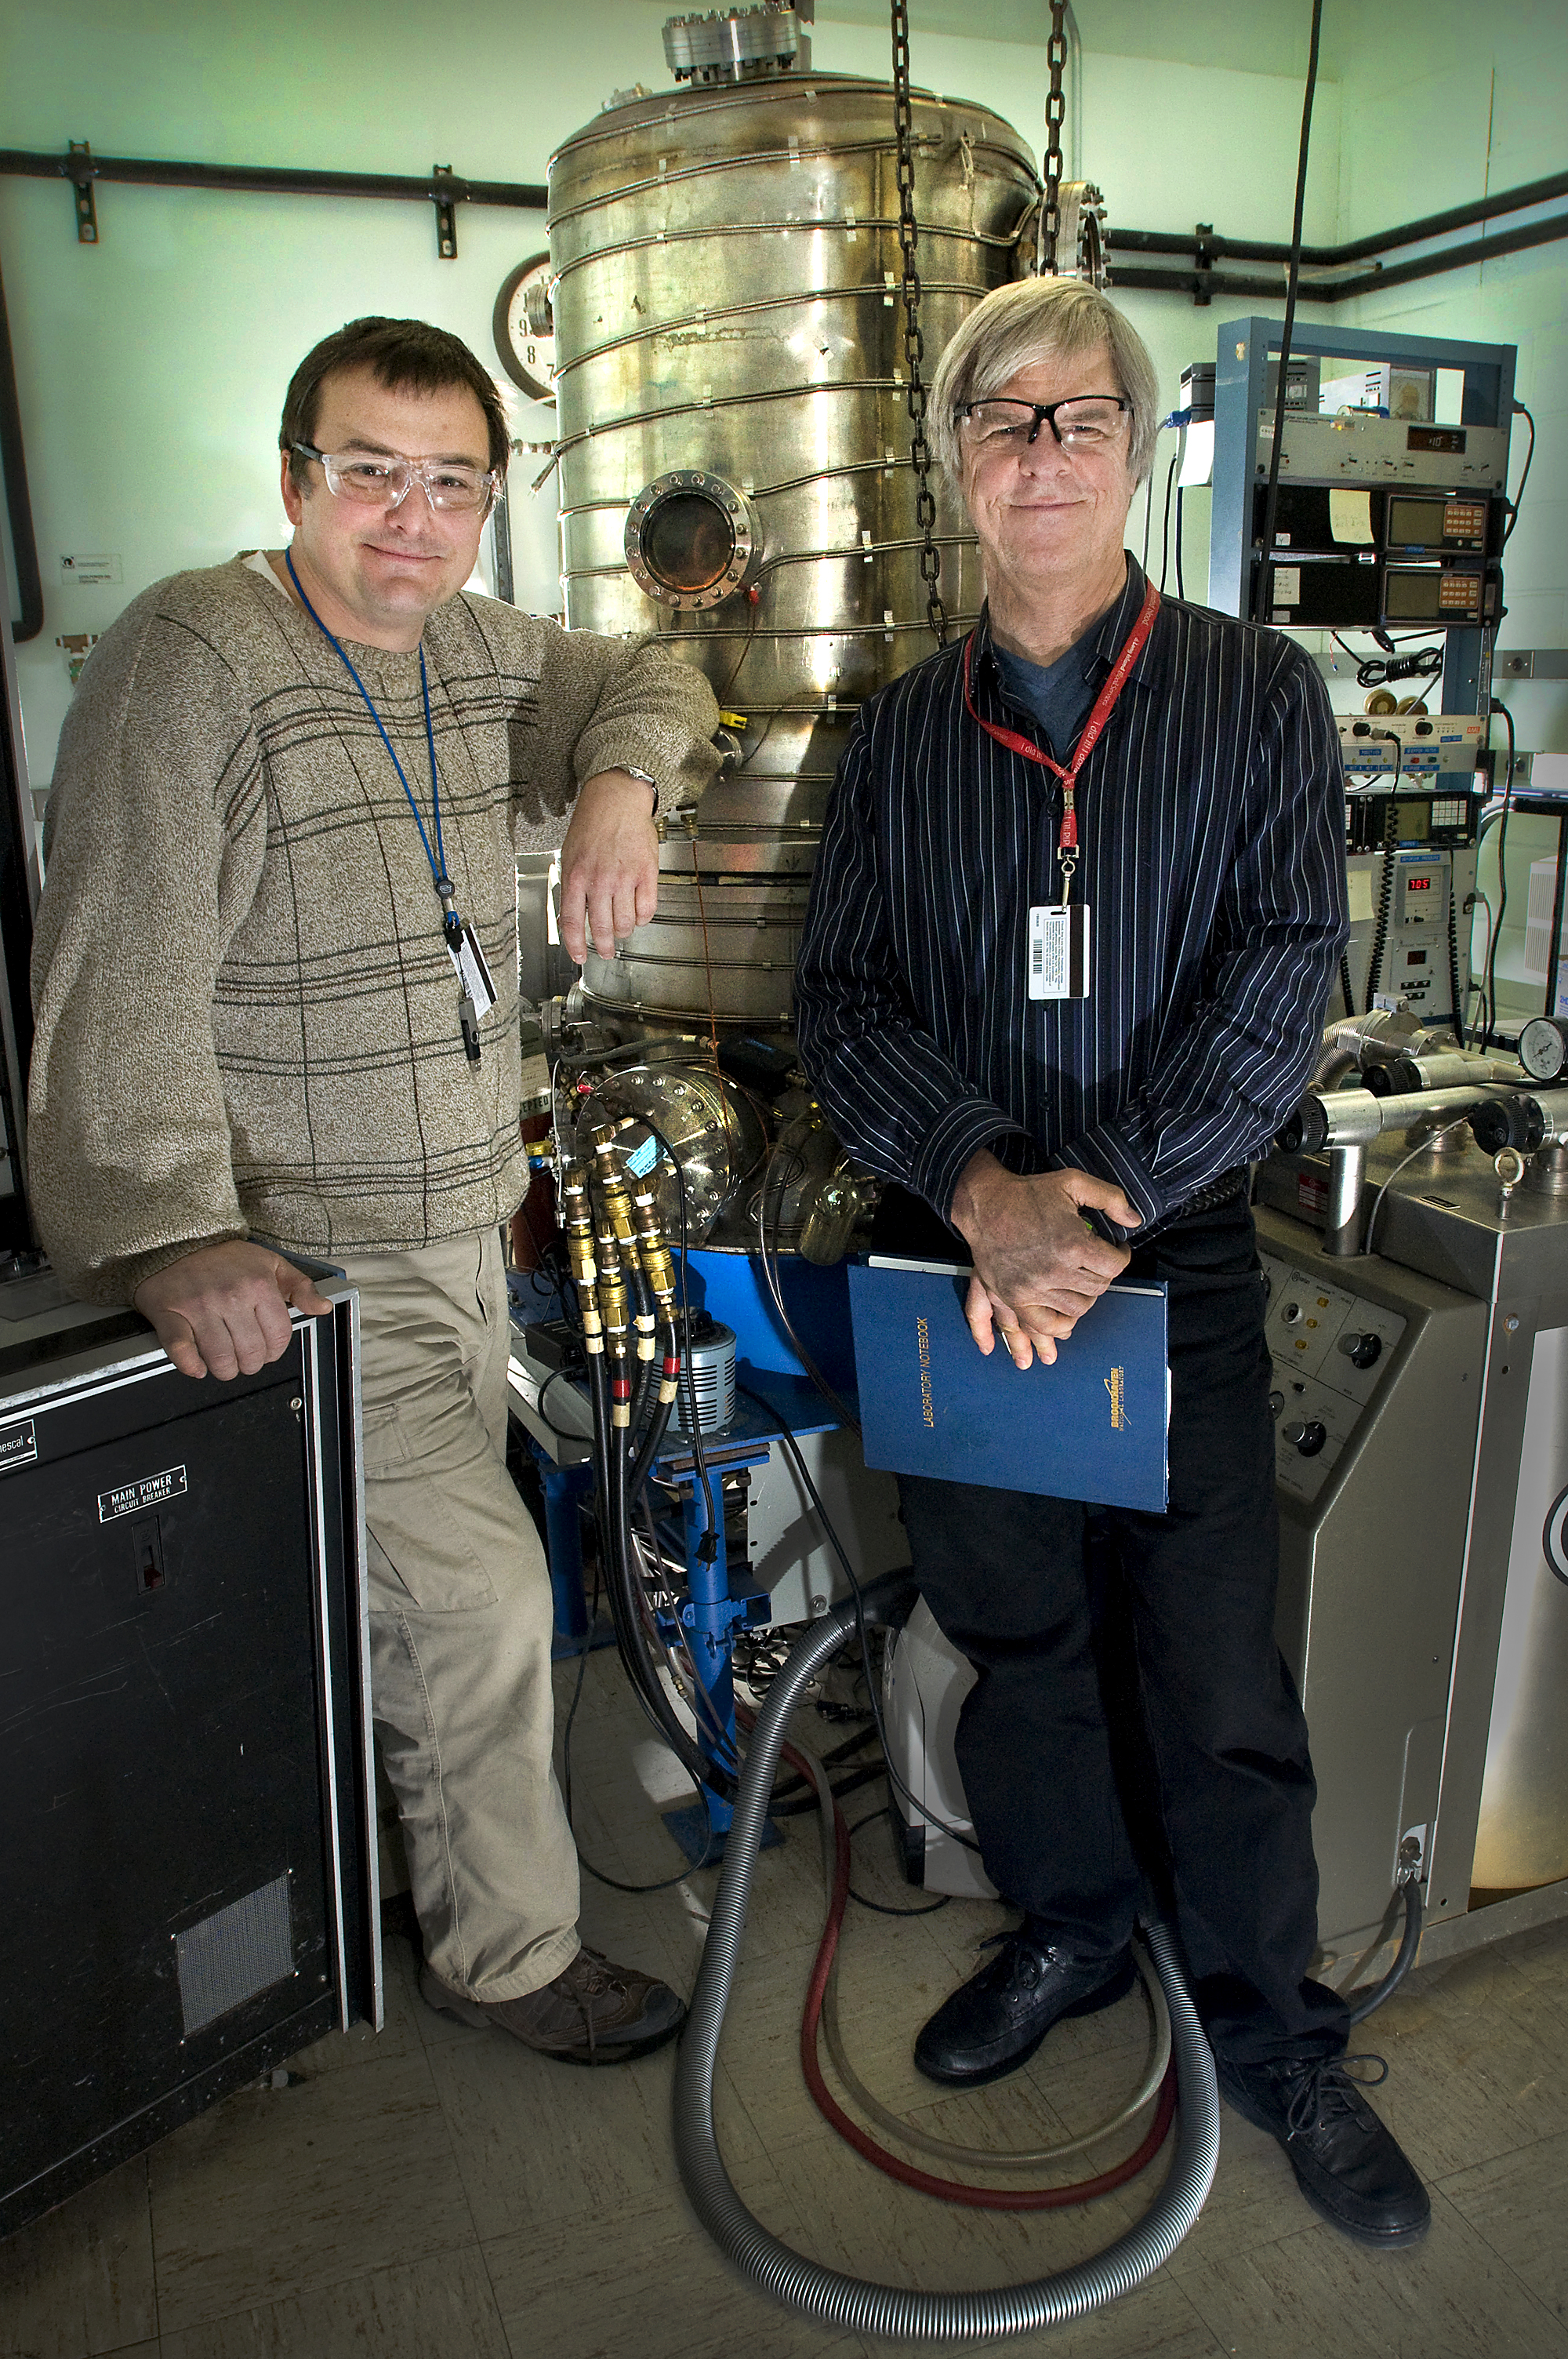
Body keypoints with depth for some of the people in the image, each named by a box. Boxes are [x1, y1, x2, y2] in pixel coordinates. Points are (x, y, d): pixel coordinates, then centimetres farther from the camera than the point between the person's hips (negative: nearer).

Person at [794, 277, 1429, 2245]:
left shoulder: (1255, 698, 1)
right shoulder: (901, 732, 7)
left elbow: (1284, 974, -9)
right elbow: (842, 999, -1)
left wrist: (1113, 1191, -20)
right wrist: (982, 1189, -17)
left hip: (1184, 1265, -2)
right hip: (966, 1259, 2)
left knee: (1215, 1670, 5)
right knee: (1014, 1628, 15)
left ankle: (1273, 2032, 28)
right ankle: (1068, 1931, 40)